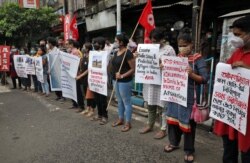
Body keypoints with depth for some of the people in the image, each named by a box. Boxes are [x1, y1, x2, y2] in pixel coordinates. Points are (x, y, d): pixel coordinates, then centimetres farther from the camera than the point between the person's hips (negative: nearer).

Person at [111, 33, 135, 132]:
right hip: (116, 80, 8)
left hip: (125, 81, -8)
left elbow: (133, 69, -16)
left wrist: (122, 76, -23)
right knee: (119, 101, 18)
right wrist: (114, 77, 7)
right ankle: (120, 119, 32)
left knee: (126, 102, 2)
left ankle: (128, 123, 13)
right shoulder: (116, 53, 9)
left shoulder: (128, 53, -15)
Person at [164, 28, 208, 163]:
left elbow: (205, 78, -13)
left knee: (188, 121, 5)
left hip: (189, 96, -5)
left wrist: (192, 74, -29)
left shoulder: (198, 59, -9)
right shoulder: (177, 57, 7)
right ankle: (174, 142, 36)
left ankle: (189, 150, 22)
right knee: (173, 118, 14)